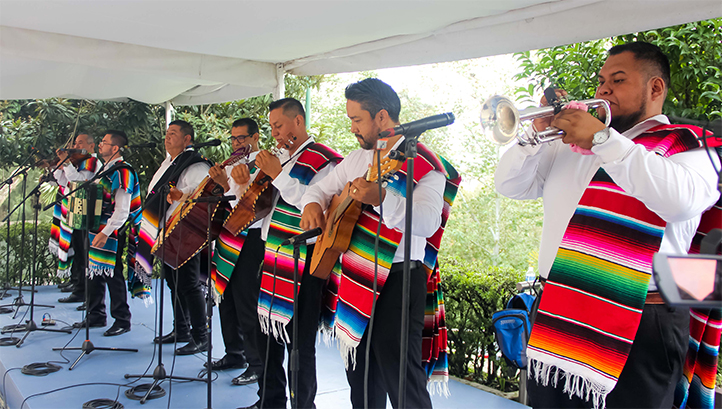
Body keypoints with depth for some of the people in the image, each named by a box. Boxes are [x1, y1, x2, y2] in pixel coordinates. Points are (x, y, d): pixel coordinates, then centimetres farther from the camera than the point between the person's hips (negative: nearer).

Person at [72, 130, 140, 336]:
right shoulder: (105, 169, 14)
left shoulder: (122, 172, -16)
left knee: (113, 275, -3)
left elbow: (122, 210, -21)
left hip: (112, 233, -9)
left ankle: (122, 321, 8)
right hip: (98, 230, 9)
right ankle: (96, 316, 29)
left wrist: (105, 233, -24)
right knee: (94, 273, 15)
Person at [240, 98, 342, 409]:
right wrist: (245, 185, 7)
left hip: (301, 263, -9)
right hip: (272, 255, 9)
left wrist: (278, 175, -21)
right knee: (265, 331, 16)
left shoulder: (323, 160, -8)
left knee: (298, 343, -3)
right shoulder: (281, 158, 18)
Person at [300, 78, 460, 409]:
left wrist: (381, 199, -42)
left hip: (397, 279, -7)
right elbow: (320, 188, 22)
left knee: (400, 378, -7)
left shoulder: (422, 163, -11)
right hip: (355, 277, 8)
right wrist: (312, 204, -1)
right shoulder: (358, 157, 13)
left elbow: (428, 222, -27)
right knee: (361, 375, 18)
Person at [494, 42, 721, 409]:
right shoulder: (570, 145, 18)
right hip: (554, 315, 5)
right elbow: (510, 185, 14)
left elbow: (681, 199, -20)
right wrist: (538, 132, -1)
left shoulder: (687, 146, 3)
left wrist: (601, 139, -18)